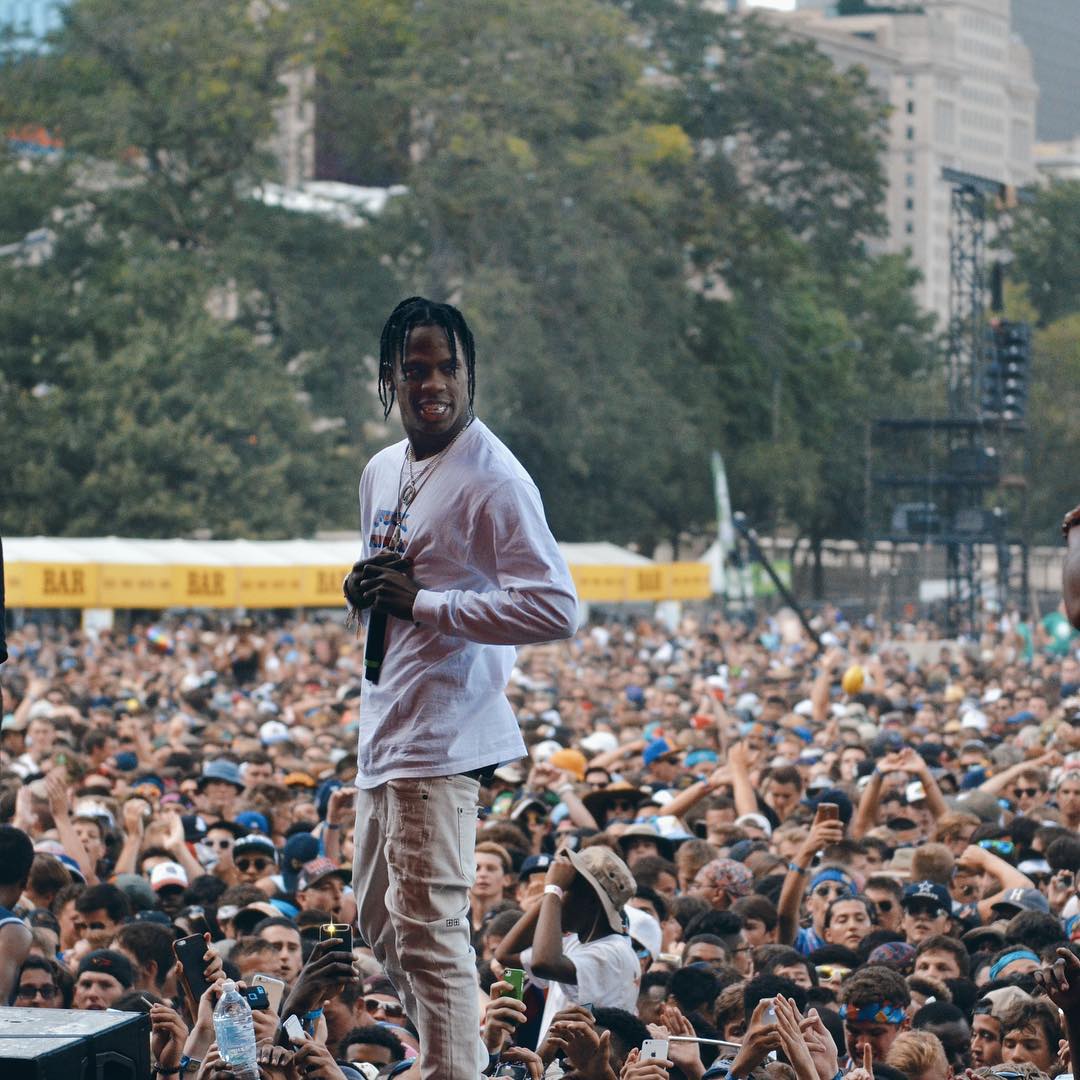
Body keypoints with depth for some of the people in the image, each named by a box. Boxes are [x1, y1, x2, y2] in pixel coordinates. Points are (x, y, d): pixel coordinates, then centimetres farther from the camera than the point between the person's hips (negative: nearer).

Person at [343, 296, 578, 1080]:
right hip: (385, 725, 10)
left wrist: (423, 603, -21)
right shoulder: (383, 472, 13)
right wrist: (363, 589, 3)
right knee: (379, 919, 19)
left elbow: (556, 609, -23)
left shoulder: (492, 479, -15)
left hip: (441, 737, -10)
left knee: (427, 928, -11)